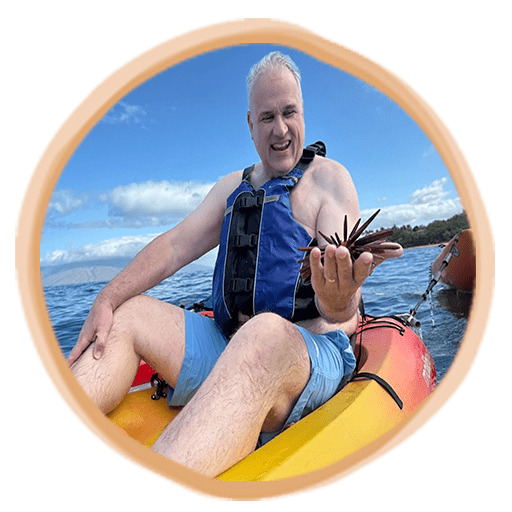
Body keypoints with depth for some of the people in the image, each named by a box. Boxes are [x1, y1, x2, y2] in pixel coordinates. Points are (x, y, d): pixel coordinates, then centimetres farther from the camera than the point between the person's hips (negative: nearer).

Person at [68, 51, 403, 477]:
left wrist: (338, 301, -38)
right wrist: (108, 299, -5)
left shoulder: (329, 178, -2)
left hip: (311, 353, -5)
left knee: (266, 334, -39)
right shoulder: (234, 187, 16)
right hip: (229, 346, 6)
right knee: (128, 313, -7)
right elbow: (177, 244, 8)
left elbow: (342, 311, -13)